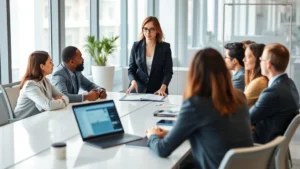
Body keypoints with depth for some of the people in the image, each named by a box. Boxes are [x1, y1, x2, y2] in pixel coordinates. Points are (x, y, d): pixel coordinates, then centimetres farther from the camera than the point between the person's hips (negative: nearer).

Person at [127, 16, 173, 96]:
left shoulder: (165, 47, 1)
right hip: (138, 90, 1)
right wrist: (133, 82, -14)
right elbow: (131, 69, 7)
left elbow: (168, 71, -2)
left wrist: (162, 88, -18)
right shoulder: (136, 46, 5)